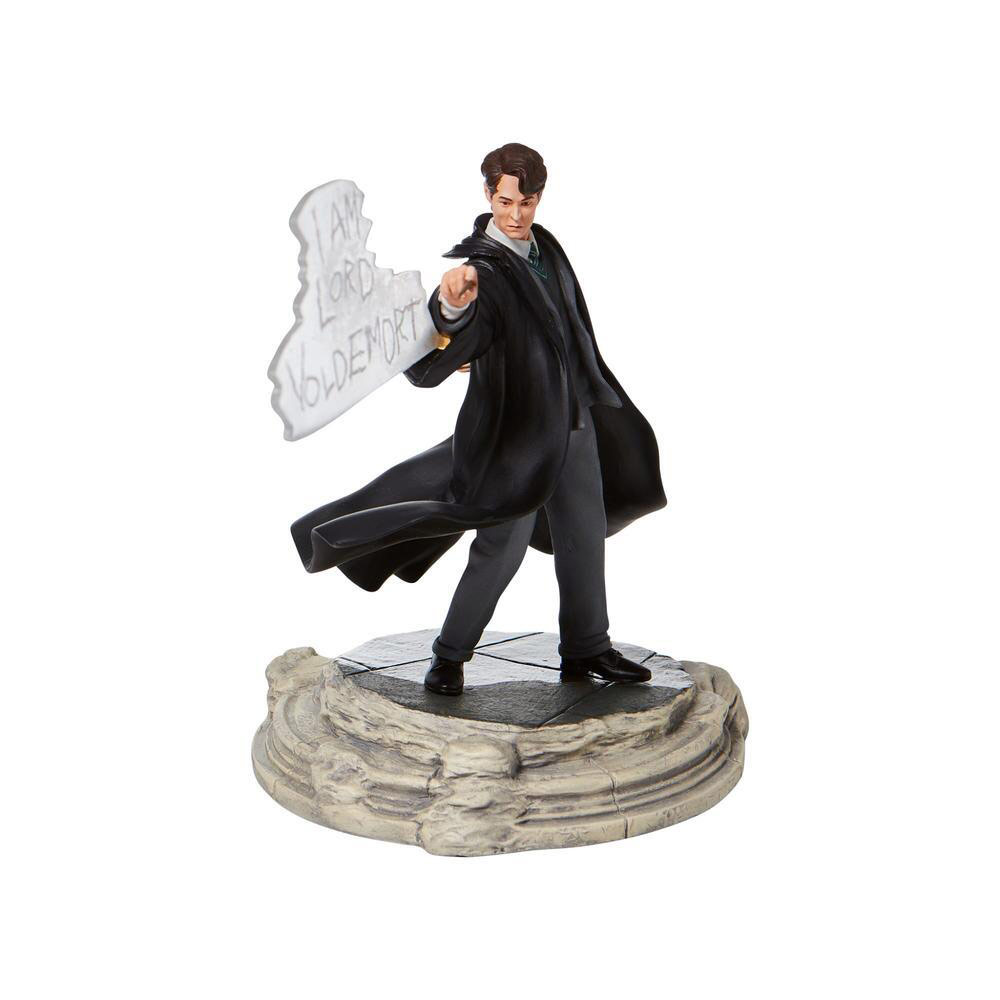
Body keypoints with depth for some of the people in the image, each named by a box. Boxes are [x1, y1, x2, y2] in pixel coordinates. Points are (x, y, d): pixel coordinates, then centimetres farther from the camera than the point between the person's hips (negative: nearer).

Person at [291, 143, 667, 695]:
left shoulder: (545, 245, 4)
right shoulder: (481, 268, -19)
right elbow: (447, 344, -37)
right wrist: (452, 305, -58)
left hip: (574, 418, 8)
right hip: (515, 428, -8)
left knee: (584, 536, 14)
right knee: (500, 551, -2)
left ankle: (585, 650, 29)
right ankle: (450, 657, 16)